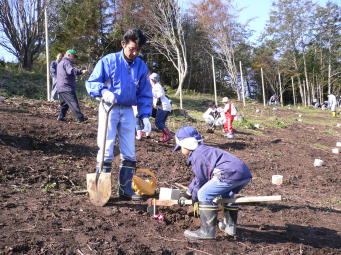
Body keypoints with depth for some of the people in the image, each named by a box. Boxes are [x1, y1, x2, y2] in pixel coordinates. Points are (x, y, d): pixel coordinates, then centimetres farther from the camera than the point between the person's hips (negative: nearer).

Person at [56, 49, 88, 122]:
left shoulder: (60, 63, 25)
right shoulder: (66, 62, -9)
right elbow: (71, 70, -29)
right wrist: (81, 71, -43)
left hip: (60, 88, 10)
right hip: (67, 88, -10)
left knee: (64, 103, 17)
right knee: (73, 102, -14)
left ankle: (61, 116, 15)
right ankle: (80, 117, -18)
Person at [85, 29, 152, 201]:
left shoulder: (141, 66, 3)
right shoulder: (108, 61, -7)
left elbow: (145, 94, 8)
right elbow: (91, 82, -5)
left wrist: (145, 116, -2)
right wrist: (103, 91, -26)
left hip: (128, 111, 4)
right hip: (109, 108, -4)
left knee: (129, 153, 7)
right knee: (106, 150, -5)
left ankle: (125, 189, 17)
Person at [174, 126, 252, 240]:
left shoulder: (197, 156, -1)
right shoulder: (203, 150, 31)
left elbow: (201, 180, 2)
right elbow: (199, 177, 40)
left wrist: (194, 197, 18)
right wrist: (188, 193, 44)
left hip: (231, 174, -11)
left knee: (204, 195, -6)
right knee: (226, 195, 35)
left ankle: (207, 231, -5)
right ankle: (230, 226, 40)